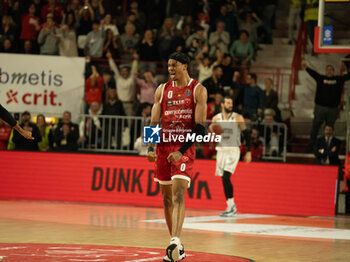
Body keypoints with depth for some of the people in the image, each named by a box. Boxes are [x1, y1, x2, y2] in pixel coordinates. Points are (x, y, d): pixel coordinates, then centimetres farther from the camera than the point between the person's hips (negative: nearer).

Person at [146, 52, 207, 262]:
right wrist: (151, 148, -8)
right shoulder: (162, 90, 10)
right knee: (167, 197, 8)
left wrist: (182, 151, -19)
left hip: (185, 148, -5)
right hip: (163, 146, 5)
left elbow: (200, 127, -9)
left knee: (178, 195, -20)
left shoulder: (198, 90, -3)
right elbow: (154, 123, 8)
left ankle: (175, 242, -32)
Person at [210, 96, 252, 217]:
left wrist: (248, 152, -1)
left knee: (226, 177, -19)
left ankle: (231, 205, -14)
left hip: (233, 150, -4)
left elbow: (246, 134, 2)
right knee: (224, 179, 5)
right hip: (221, 150, 4)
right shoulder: (216, 118, 6)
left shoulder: (238, 118, -2)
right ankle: (231, 207, 15)